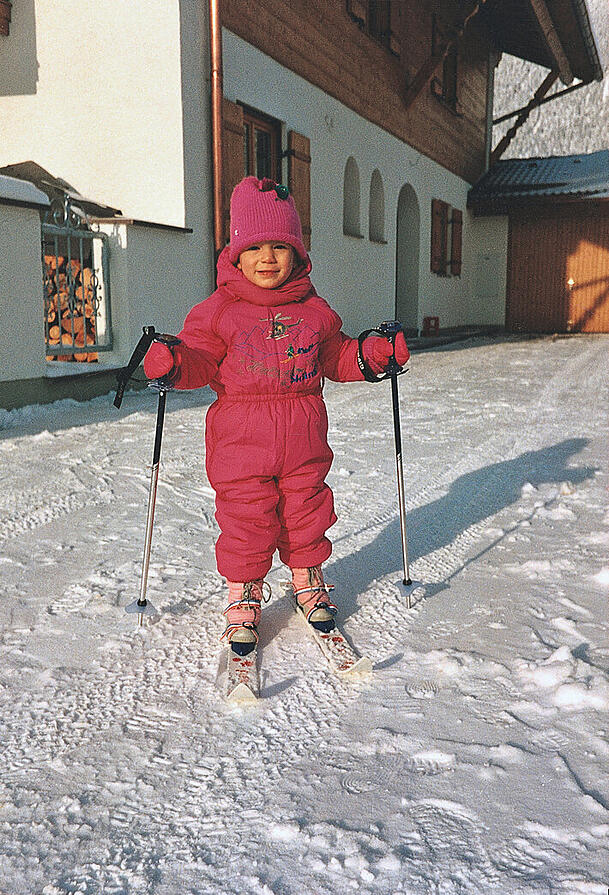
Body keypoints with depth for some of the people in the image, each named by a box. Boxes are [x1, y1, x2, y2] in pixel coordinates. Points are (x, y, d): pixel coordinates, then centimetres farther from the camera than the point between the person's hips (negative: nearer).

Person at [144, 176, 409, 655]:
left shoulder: (315, 310, 6)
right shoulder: (219, 311, -2)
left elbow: (336, 356, 16)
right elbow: (202, 360, -2)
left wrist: (374, 353, 1)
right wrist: (172, 361, -23)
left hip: (303, 437, 3)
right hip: (241, 440, -2)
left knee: (306, 510, 14)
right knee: (245, 517, 4)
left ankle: (308, 578, 37)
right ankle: (243, 595, 24)